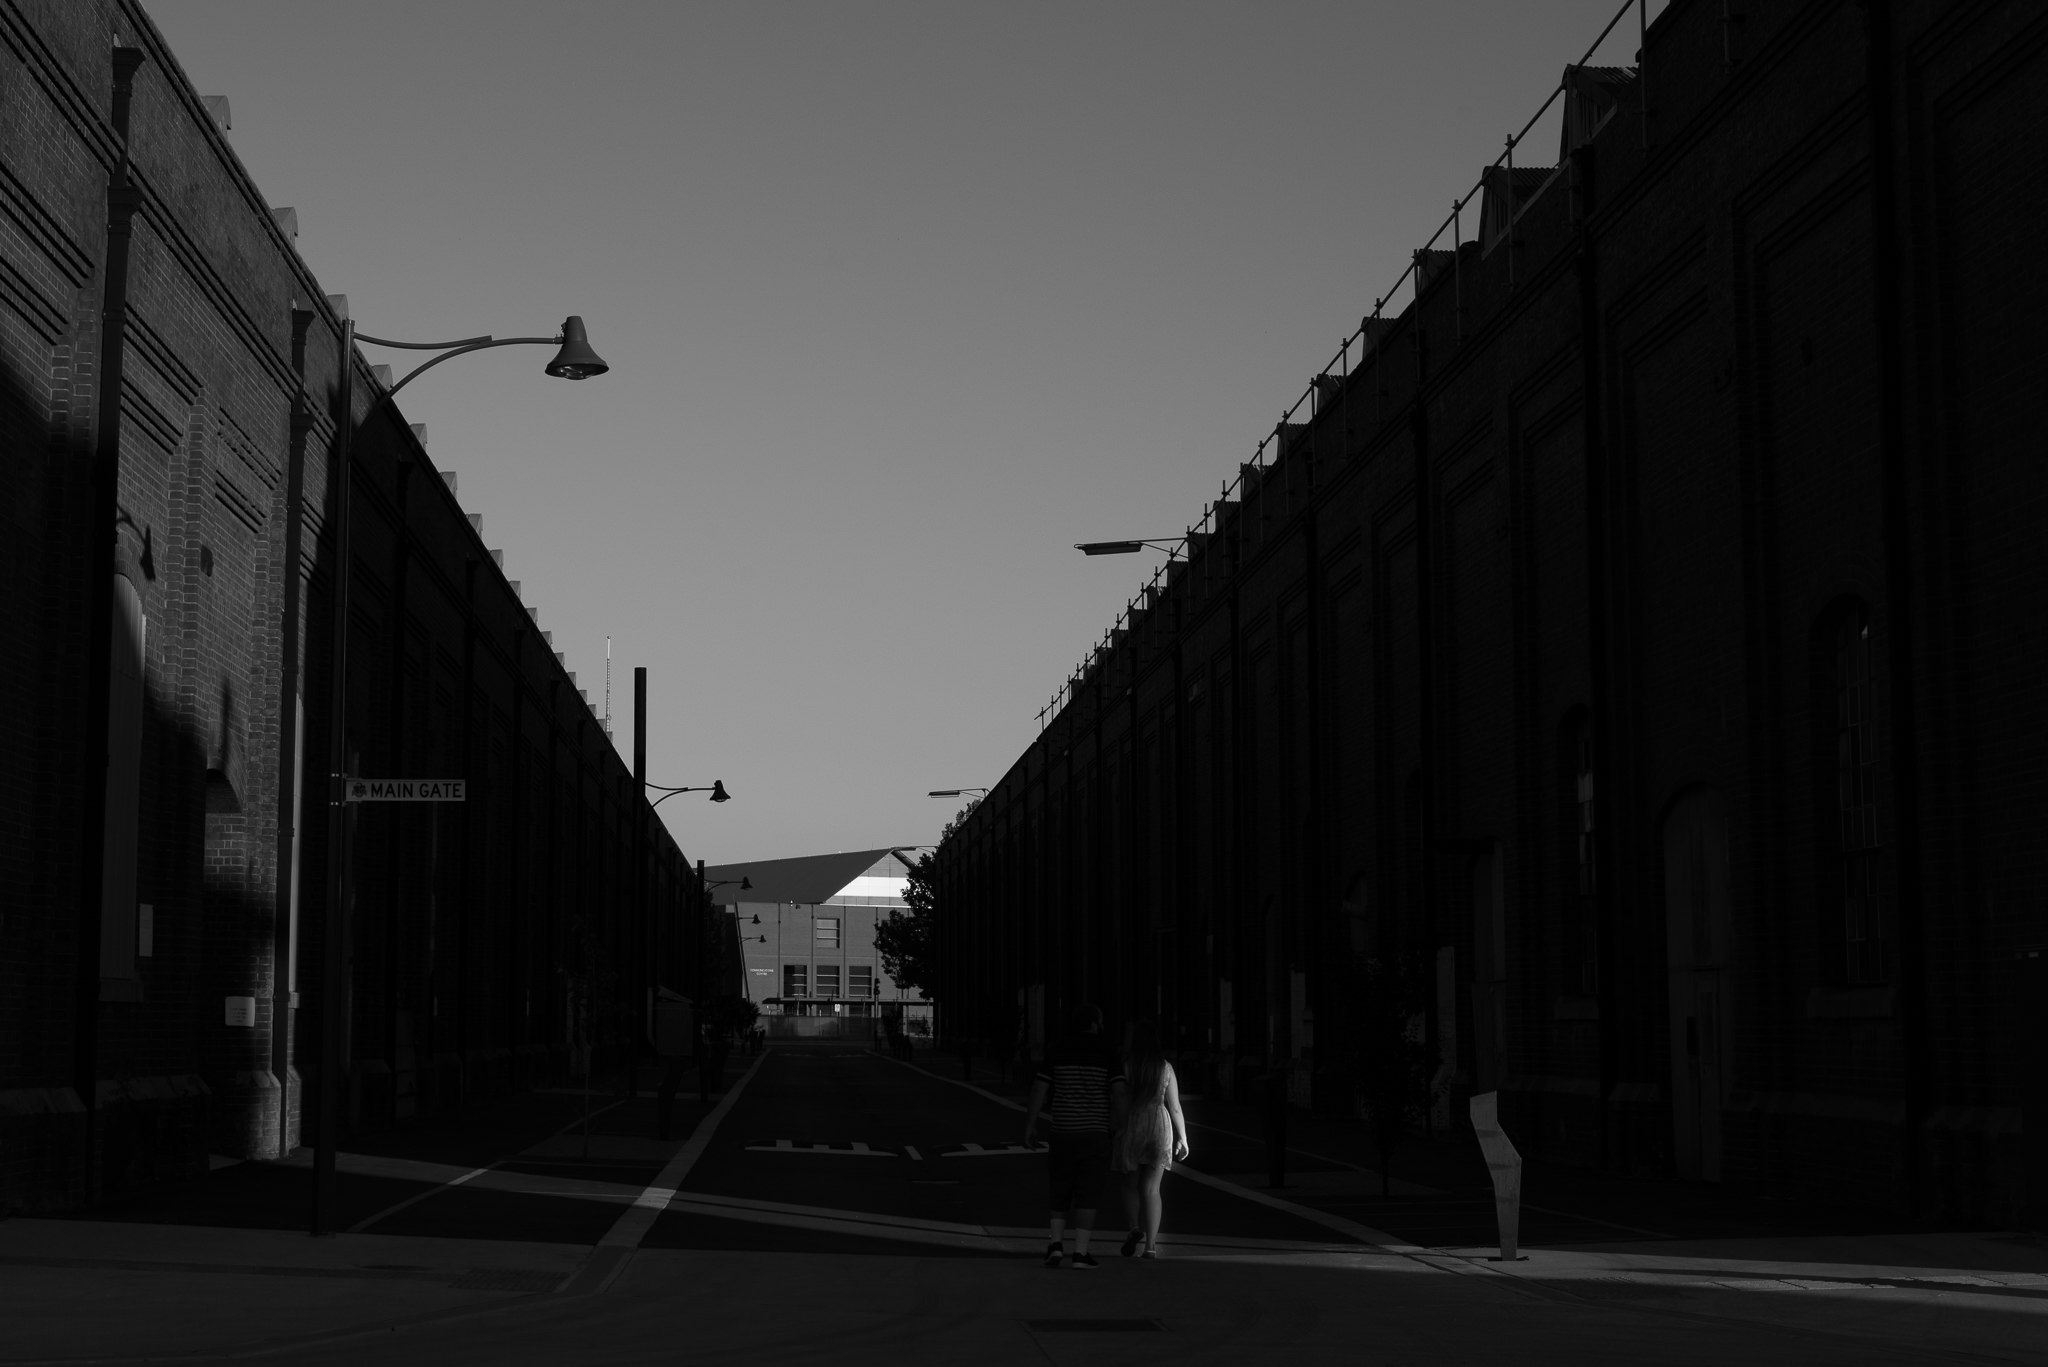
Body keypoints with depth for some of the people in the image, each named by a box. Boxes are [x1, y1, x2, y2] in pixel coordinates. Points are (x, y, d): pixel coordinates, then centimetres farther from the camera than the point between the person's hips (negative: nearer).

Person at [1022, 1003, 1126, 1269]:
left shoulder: (1056, 1053, 0)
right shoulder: (1108, 1057, -3)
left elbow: (1038, 1091, -2)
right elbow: (1118, 1095, -10)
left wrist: (1030, 1126, 6)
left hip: (1062, 1134, 1)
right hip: (1096, 1134, -1)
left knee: (1060, 1190, 16)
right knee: (1087, 1195, 2)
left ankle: (1057, 1244, 2)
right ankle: (1080, 1253, -4)